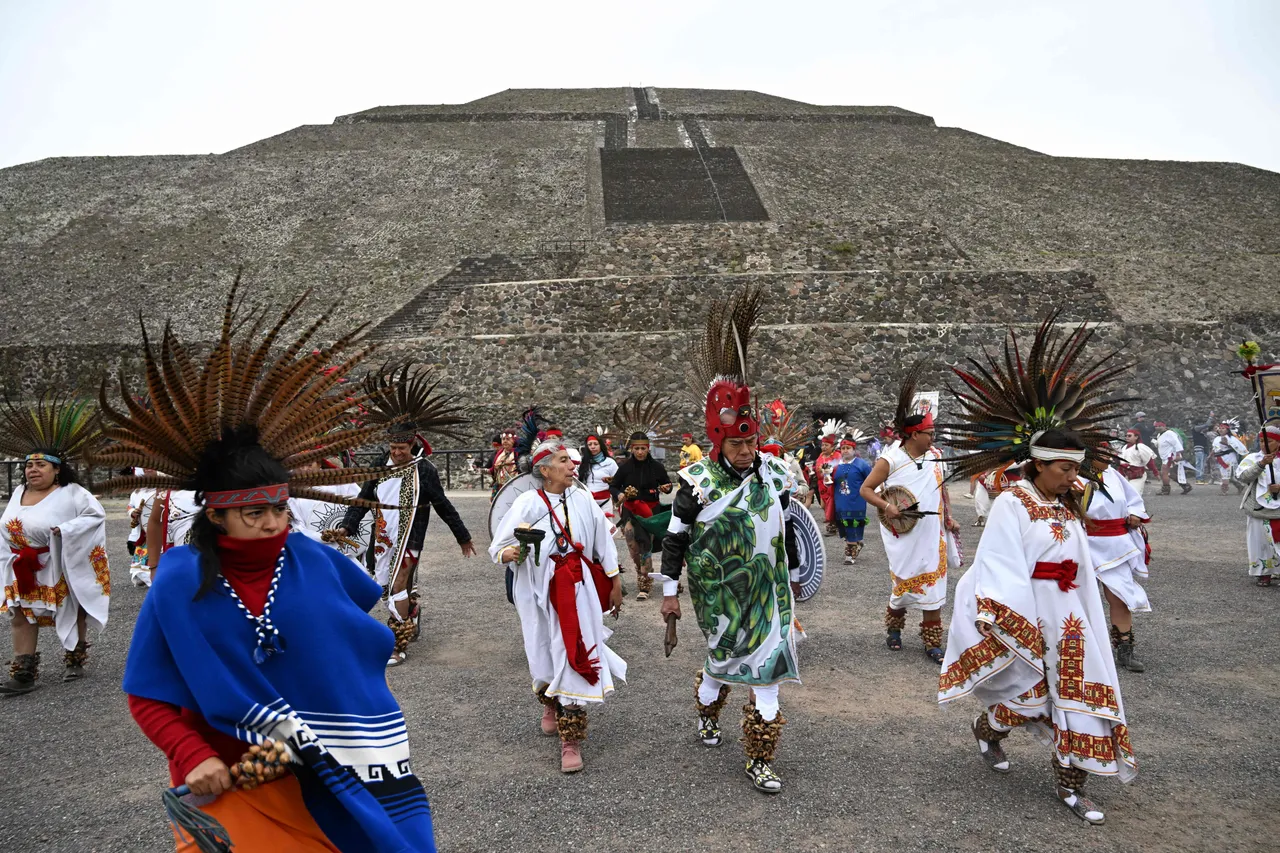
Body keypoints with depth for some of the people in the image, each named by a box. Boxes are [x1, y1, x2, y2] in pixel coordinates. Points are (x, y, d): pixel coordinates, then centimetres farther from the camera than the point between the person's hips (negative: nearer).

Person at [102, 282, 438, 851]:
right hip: (222, 778, -2)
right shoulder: (179, 586, -12)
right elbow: (146, 696, -6)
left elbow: (366, 634, 11)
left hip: (314, 771, 2)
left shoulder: (314, 561, -9)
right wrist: (191, 756, -19)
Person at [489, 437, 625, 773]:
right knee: (545, 657, 12)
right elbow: (499, 547, -6)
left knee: (575, 658, -4)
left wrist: (615, 583, 10)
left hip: (578, 592, 1)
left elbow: (603, 542, 7)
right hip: (539, 592, -1)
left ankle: (571, 740, 6)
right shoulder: (527, 503, -9)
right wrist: (509, 553, -29)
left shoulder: (582, 499, -2)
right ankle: (552, 705, 46)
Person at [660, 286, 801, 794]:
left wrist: (793, 576, 19)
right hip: (719, 593, -3)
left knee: (765, 668, 2)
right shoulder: (699, 482, -13)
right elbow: (675, 538, -7)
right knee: (724, 659, 12)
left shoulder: (773, 474, -1)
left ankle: (760, 760, 15)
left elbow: (786, 529, 12)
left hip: (768, 590, 3)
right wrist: (669, 591, -6)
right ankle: (706, 715, 45)